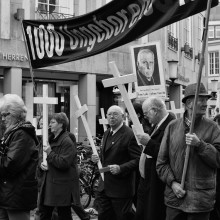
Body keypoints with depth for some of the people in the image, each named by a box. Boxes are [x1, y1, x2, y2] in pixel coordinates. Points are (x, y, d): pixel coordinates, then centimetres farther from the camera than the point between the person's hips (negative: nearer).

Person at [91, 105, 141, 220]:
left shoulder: (130, 135, -14)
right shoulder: (106, 134, 12)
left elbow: (137, 159, -18)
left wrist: (121, 168, -28)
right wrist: (98, 158, 3)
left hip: (121, 188, -8)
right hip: (104, 186, 8)